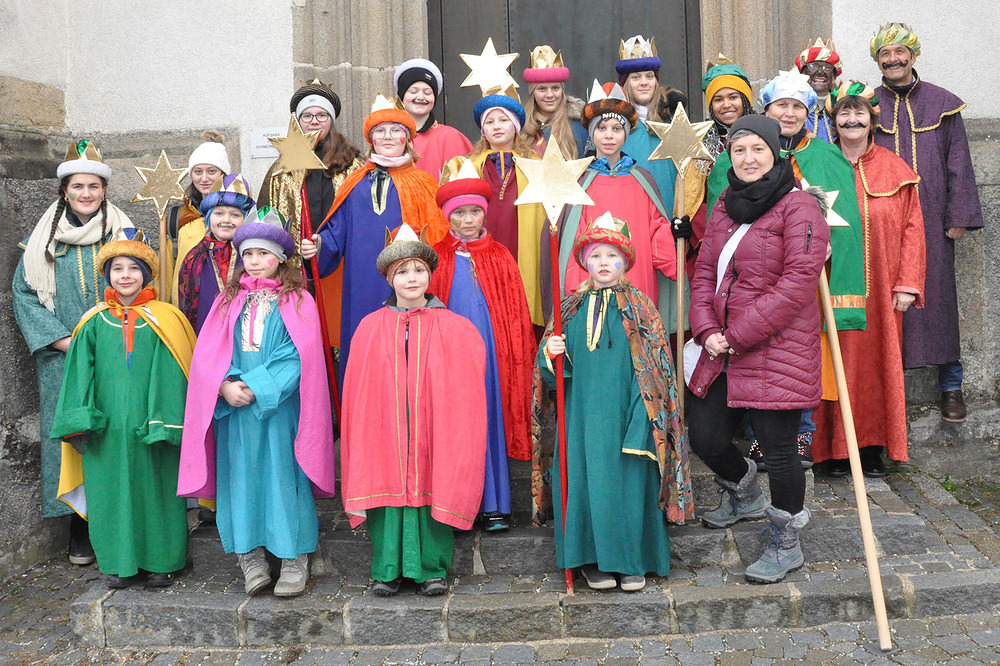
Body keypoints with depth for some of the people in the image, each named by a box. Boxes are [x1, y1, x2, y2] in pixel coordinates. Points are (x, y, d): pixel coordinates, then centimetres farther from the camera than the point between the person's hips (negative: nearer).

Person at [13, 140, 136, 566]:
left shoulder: (124, 235, 6)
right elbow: (24, 293, 5)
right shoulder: (44, 239, 8)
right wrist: (66, 341, -7)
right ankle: (80, 531, 9)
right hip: (63, 360, 1)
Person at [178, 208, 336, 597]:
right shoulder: (229, 300, 14)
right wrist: (226, 386, -12)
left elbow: (299, 356, -7)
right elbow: (207, 354, 7)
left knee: (283, 475, -3)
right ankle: (250, 557, 9)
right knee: (241, 474, 2)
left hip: (279, 407, -3)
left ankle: (294, 560, 5)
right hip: (234, 406, 3)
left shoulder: (297, 301, 4)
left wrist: (256, 386, -16)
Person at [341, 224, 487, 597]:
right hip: (386, 427, 1)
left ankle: (433, 569, 15)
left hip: (432, 426, 0)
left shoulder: (452, 328, 3)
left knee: (433, 489, 1)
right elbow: (359, 393, 7)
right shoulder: (371, 328, 6)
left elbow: (464, 387, 5)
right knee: (388, 488, 1)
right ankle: (387, 570, 15)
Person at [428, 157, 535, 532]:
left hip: (490, 350, 1)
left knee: (491, 417, 2)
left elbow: (516, 313, 9)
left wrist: (518, 353, 4)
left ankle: (494, 504, 11)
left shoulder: (500, 258, 8)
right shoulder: (438, 259, 7)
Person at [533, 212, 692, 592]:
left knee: (630, 478, -1)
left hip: (625, 411, -2)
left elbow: (654, 368, -2)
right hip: (583, 413, 2)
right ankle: (595, 560, 14)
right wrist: (550, 353, -11)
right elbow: (553, 373, 13)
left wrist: (642, 417, -11)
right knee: (587, 478, 1)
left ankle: (633, 561, 13)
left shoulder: (639, 308, 3)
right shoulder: (572, 308, 10)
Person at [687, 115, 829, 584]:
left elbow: (798, 282, -17)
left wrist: (739, 334, -17)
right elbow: (704, 271, 13)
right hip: (722, 350, 7)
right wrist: (707, 329, -5)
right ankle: (745, 494, 45)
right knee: (704, 436, 12)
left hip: (777, 349, -7)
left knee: (778, 448, -1)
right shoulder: (725, 206, 14)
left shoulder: (799, 207, -9)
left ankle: (786, 544, 21)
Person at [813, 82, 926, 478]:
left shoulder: (894, 170, 6)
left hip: (880, 288, 2)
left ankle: (874, 449, 15)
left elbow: (912, 227, 4)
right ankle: (837, 450, 10)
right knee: (838, 364, 0)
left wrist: (908, 283, -2)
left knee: (878, 362, 5)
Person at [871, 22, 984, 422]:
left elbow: (958, 162, 6)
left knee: (937, 296, 2)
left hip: (931, 219, 0)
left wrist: (958, 217, -1)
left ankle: (951, 386, 11)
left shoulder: (942, 104, 8)